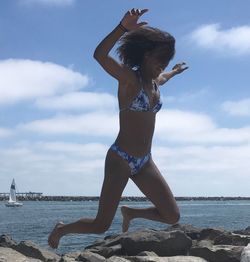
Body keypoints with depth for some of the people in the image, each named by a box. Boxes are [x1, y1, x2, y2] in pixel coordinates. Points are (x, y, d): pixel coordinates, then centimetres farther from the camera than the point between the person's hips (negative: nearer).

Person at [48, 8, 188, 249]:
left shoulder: (154, 82, 12)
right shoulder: (128, 78, -10)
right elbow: (99, 55, -30)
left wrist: (175, 71, 58)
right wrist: (123, 27, -42)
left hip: (145, 162, 7)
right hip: (120, 159, -7)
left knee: (172, 217, 0)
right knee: (100, 226, -5)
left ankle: (130, 212, 26)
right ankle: (61, 229, 25)